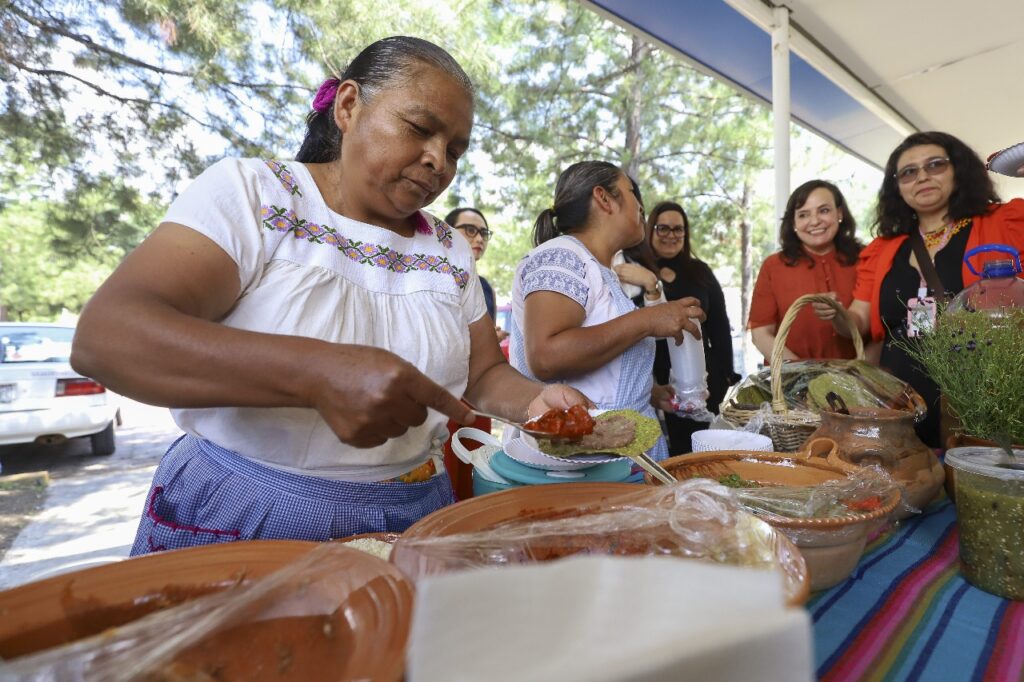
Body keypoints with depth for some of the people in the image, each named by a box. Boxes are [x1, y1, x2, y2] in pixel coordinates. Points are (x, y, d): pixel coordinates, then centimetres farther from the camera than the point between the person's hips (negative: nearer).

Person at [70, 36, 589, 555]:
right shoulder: (251, 192, -6)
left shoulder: (449, 250, 6)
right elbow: (103, 338, -18)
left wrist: (534, 400, -11)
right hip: (239, 517, -3)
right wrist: (317, 374, -31)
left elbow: (485, 375, 11)